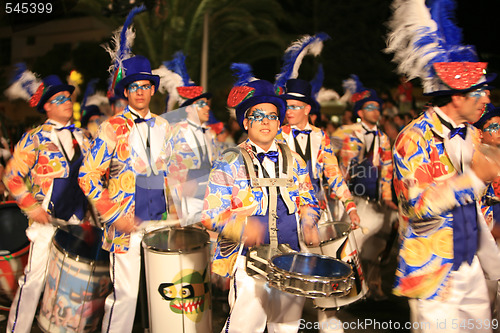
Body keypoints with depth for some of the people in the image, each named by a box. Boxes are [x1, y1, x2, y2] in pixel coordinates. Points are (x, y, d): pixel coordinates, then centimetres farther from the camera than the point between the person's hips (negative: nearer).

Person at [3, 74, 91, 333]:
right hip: (46, 220, -4)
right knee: (35, 278, 0)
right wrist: (31, 207, -11)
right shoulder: (34, 138, -2)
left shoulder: (81, 137, 12)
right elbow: (11, 177, -4)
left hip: (77, 219, 5)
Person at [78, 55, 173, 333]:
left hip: (159, 219, 5)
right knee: (125, 292, -1)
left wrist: (169, 206, 13)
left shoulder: (163, 127, 11)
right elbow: (87, 175, -7)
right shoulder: (113, 128, -4)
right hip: (126, 222, -4)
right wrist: (114, 215, -13)